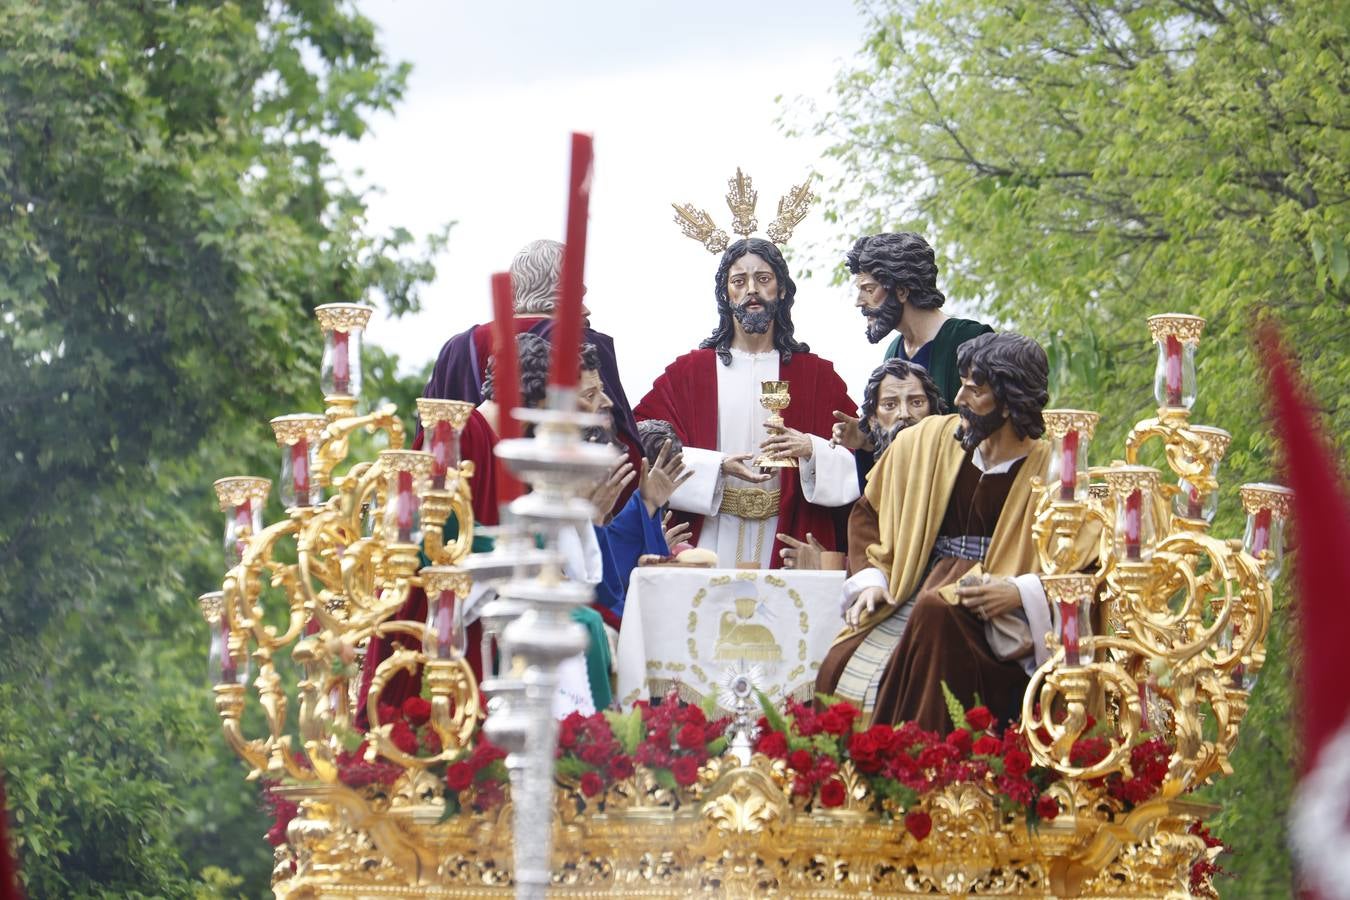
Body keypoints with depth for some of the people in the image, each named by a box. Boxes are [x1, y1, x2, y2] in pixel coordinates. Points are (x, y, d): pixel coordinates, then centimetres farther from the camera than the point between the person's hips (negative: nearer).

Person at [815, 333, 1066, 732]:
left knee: (936, 614, -37)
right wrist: (870, 579, 5)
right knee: (842, 667, -25)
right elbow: (868, 512, 21)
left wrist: (1021, 592, -17)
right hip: (914, 601, 4)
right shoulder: (928, 441, 10)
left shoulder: (1050, 472, -1)